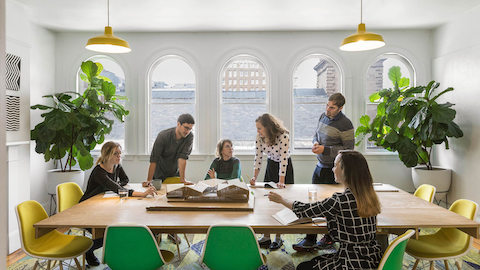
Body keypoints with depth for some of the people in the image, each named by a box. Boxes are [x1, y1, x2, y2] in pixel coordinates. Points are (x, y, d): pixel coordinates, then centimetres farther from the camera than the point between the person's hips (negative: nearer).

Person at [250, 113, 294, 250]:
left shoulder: (283, 136, -28)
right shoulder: (260, 137, -12)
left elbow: (283, 159, -29)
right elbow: (258, 157, -9)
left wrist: (281, 181, -30)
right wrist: (254, 177, -16)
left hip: (284, 168, -5)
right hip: (270, 165, 5)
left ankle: (278, 238, 8)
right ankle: (266, 237, 11)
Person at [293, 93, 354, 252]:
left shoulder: (345, 124, -15)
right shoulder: (323, 116, 7)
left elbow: (348, 149, -15)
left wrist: (325, 149, -19)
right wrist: (316, 142, -3)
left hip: (334, 170, -7)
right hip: (320, 166, 7)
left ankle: (330, 237, 26)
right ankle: (310, 239, 15)